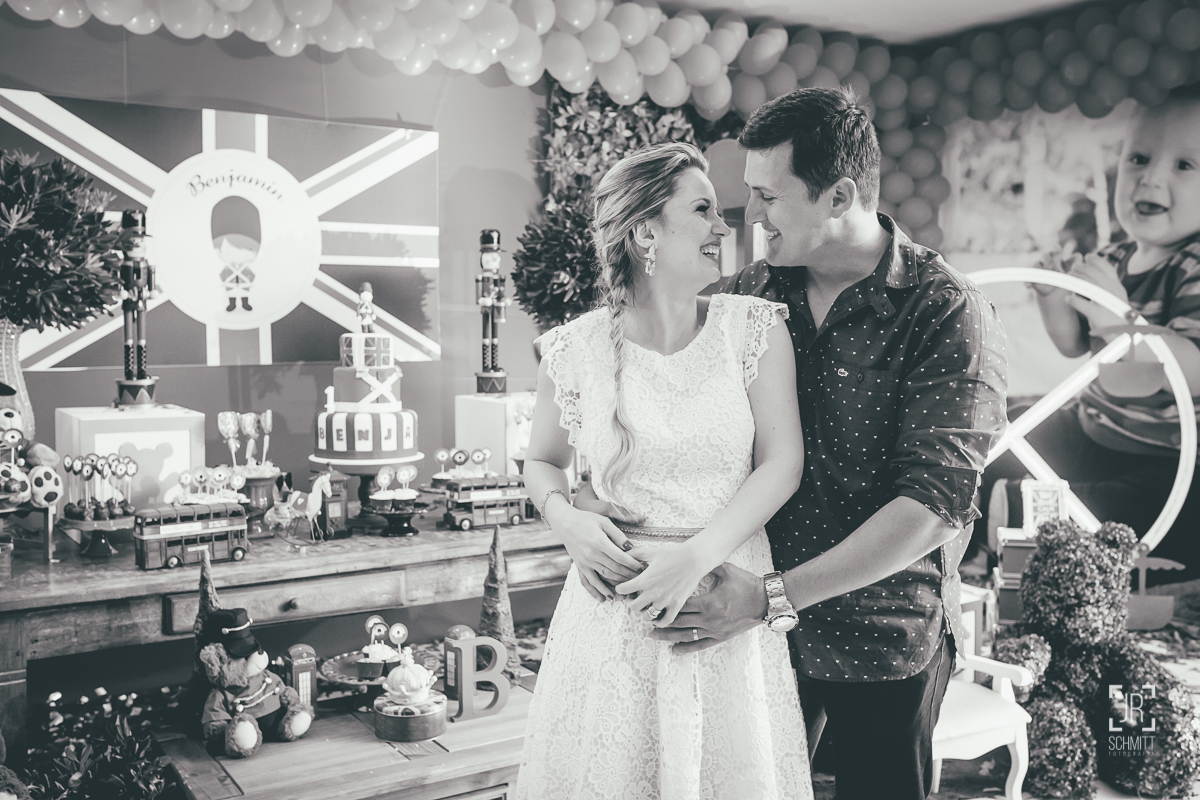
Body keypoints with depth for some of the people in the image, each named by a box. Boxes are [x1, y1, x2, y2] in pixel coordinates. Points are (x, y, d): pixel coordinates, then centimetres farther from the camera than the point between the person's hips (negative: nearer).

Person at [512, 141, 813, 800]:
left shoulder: (754, 327, -1)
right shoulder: (575, 350, -3)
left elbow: (782, 463, -6)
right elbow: (542, 461, 12)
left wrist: (697, 556, -16)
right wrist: (567, 520, -9)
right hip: (616, 605, 0)